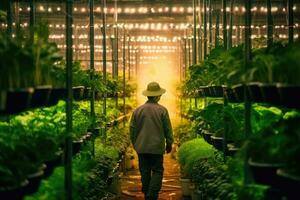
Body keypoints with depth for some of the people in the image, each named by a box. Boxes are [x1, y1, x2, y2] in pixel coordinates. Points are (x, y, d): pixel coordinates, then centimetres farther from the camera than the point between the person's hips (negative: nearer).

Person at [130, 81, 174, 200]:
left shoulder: (138, 110, -1)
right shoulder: (162, 110, -8)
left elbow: (132, 129, 6)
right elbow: (168, 129, -2)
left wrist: (135, 144, 19)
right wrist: (169, 144, 11)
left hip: (142, 147, 3)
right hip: (157, 148, -3)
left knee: (145, 172, 11)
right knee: (157, 172, 4)